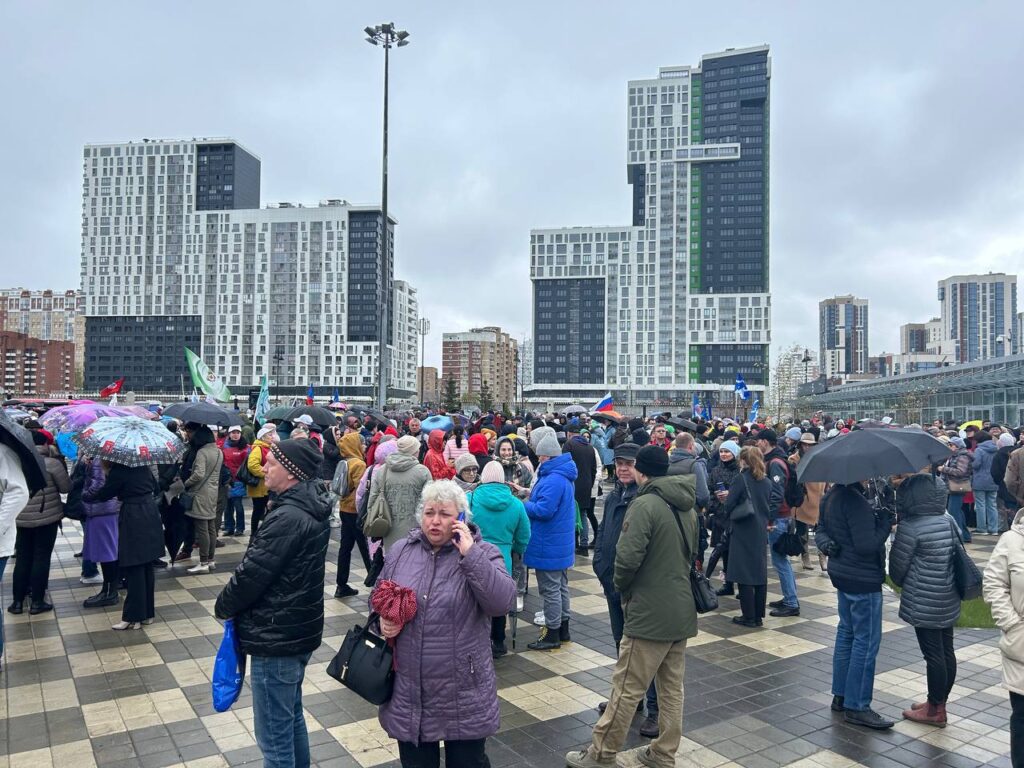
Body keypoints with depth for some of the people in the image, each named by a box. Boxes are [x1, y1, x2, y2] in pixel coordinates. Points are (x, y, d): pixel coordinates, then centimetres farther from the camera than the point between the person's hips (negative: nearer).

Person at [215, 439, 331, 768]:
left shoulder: (287, 518, -25)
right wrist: (232, 605, 11)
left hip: (276, 637, -10)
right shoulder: (311, 508, 5)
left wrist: (223, 605, -2)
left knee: (274, 734, 4)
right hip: (299, 630, 10)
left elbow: (252, 572, -21)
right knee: (292, 716, 24)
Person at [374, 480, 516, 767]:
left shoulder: (483, 553, -8)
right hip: (408, 691, 3)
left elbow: (503, 602, -23)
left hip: (464, 693, -3)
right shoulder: (401, 551, 2)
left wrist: (470, 554, -26)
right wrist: (382, 621, -6)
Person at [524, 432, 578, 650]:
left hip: (549, 545, -10)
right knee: (560, 586, 19)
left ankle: (552, 635, 10)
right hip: (561, 543, 10)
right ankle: (563, 630, 31)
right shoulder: (564, 475, 9)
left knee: (550, 589, 0)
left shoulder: (553, 480, -24)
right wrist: (531, 494, 8)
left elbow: (544, 510, -29)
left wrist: (522, 504, -12)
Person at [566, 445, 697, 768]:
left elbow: (628, 557, -22)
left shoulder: (645, 504, -18)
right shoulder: (686, 505, 7)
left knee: (627, 687, 3)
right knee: (672, 687, 16)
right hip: (682, 609, 8)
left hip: (650, 611, -8)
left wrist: (622, 588, -3)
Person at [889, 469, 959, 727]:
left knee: (933, 655, 3)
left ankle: (935, 710, 15)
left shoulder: (910, 527, -19)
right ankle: (939, 702, 29)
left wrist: (900, 582, 11)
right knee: (946, 652, 15)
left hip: (924, 604, -8)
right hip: (949, 601, 8)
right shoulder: (949, 520, 3)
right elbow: (958, 553, 13)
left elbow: (897, 565, -11)